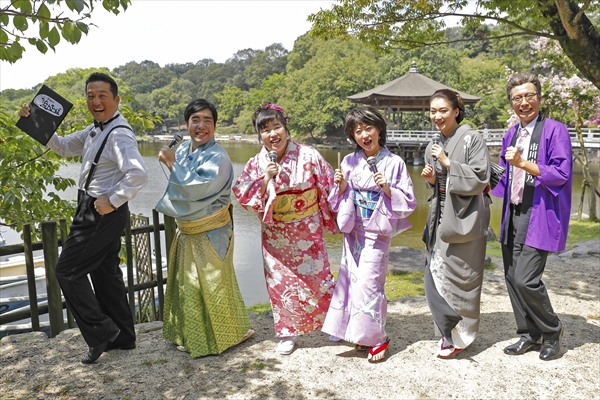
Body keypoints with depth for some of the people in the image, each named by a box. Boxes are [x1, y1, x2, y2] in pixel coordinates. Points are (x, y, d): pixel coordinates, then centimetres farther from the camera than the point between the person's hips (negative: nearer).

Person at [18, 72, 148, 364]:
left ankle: (99, 332, 8)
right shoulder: (95, 131, 11)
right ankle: (122, 337, 29)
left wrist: (112, 201, -25)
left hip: (102, 214, -10)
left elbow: (138, 174, -34)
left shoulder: (118, 134, -21)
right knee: (105, 272, 17)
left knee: (67, 271, -1)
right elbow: (65, 147, 20)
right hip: (99, 213, 10)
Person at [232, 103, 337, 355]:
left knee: (317, 279, 5)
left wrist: (331, 219, 2)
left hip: (307, 233, -2)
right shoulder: (256, 164, -5)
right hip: (275, 237, 2)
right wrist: (265, 180, -21)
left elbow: (328, 188, -3)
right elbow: (243, 197, -9)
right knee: (281, 283, 8)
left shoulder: (308, 156, -11)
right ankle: (288, 333, 26)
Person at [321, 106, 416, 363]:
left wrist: (387, 189, -18)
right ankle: (361, 334, 26)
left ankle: (377, 339, 13)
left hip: (377, 233, -4)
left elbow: (408, 203, -4)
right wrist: (341, 186, -8)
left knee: (368, 283, -7)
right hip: (353, 231, 5)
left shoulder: (394, 163, -7)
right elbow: (338, 202, 11)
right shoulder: (349, 162, 4)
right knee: (351, 281, 8)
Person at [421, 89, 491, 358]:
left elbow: (480, 178, -14)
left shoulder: (472, 139, -7)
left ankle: (461, 335, 19)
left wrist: (448, 163, -17)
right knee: (434, 278, 6)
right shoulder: (433, 147, 13)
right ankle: (449, 331, 24)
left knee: (459, 278, 0)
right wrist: (431, 180, -1)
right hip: (441, 217, 7)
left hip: (464, 218, -6)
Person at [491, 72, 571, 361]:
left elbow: (561, 174, -14)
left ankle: (552, 331, 16)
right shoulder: (511, 134, 13)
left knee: (526, 280, -11)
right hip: (513, 215, 7)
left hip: (540, 216, -7)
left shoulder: (555, 131, -6)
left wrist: (523, 163, -22)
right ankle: (529, 335, 26)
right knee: (512, 277, 9)